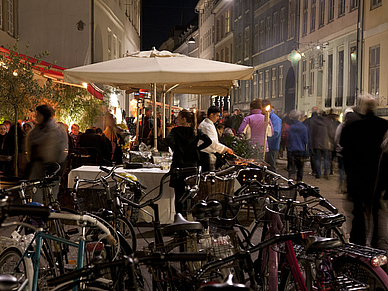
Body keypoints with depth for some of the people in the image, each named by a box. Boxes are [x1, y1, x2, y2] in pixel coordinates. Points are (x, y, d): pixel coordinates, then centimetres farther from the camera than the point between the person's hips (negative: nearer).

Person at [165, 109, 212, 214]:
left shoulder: (176, 130, -4)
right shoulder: (196, 131, 5)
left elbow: (169, 139, -23)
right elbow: (208, 141, -7)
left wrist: (175, 149, -8)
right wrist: (197, 148, 3)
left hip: (178, 166, -3)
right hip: (192, 166, 3)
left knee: (179, 194, 3)